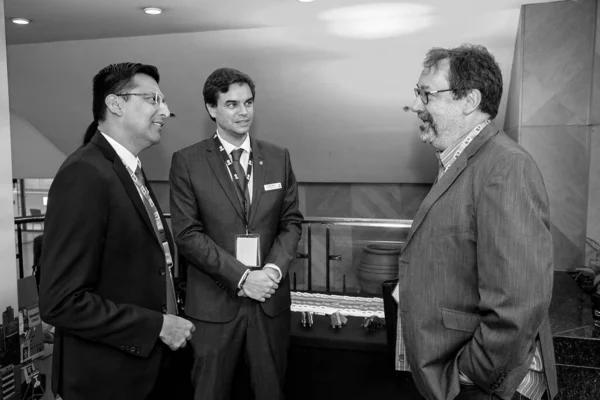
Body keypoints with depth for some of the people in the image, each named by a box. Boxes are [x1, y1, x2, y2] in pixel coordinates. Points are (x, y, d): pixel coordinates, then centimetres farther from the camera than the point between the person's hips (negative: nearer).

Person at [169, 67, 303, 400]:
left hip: (271, 298, 3)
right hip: (213, 301, -2)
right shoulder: (187, 162, -4)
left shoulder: (278, 157, 6)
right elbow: (187, 233, -8)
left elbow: (291, 221, 6)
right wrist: (241, 276, -15)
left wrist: (274, 268, -11)